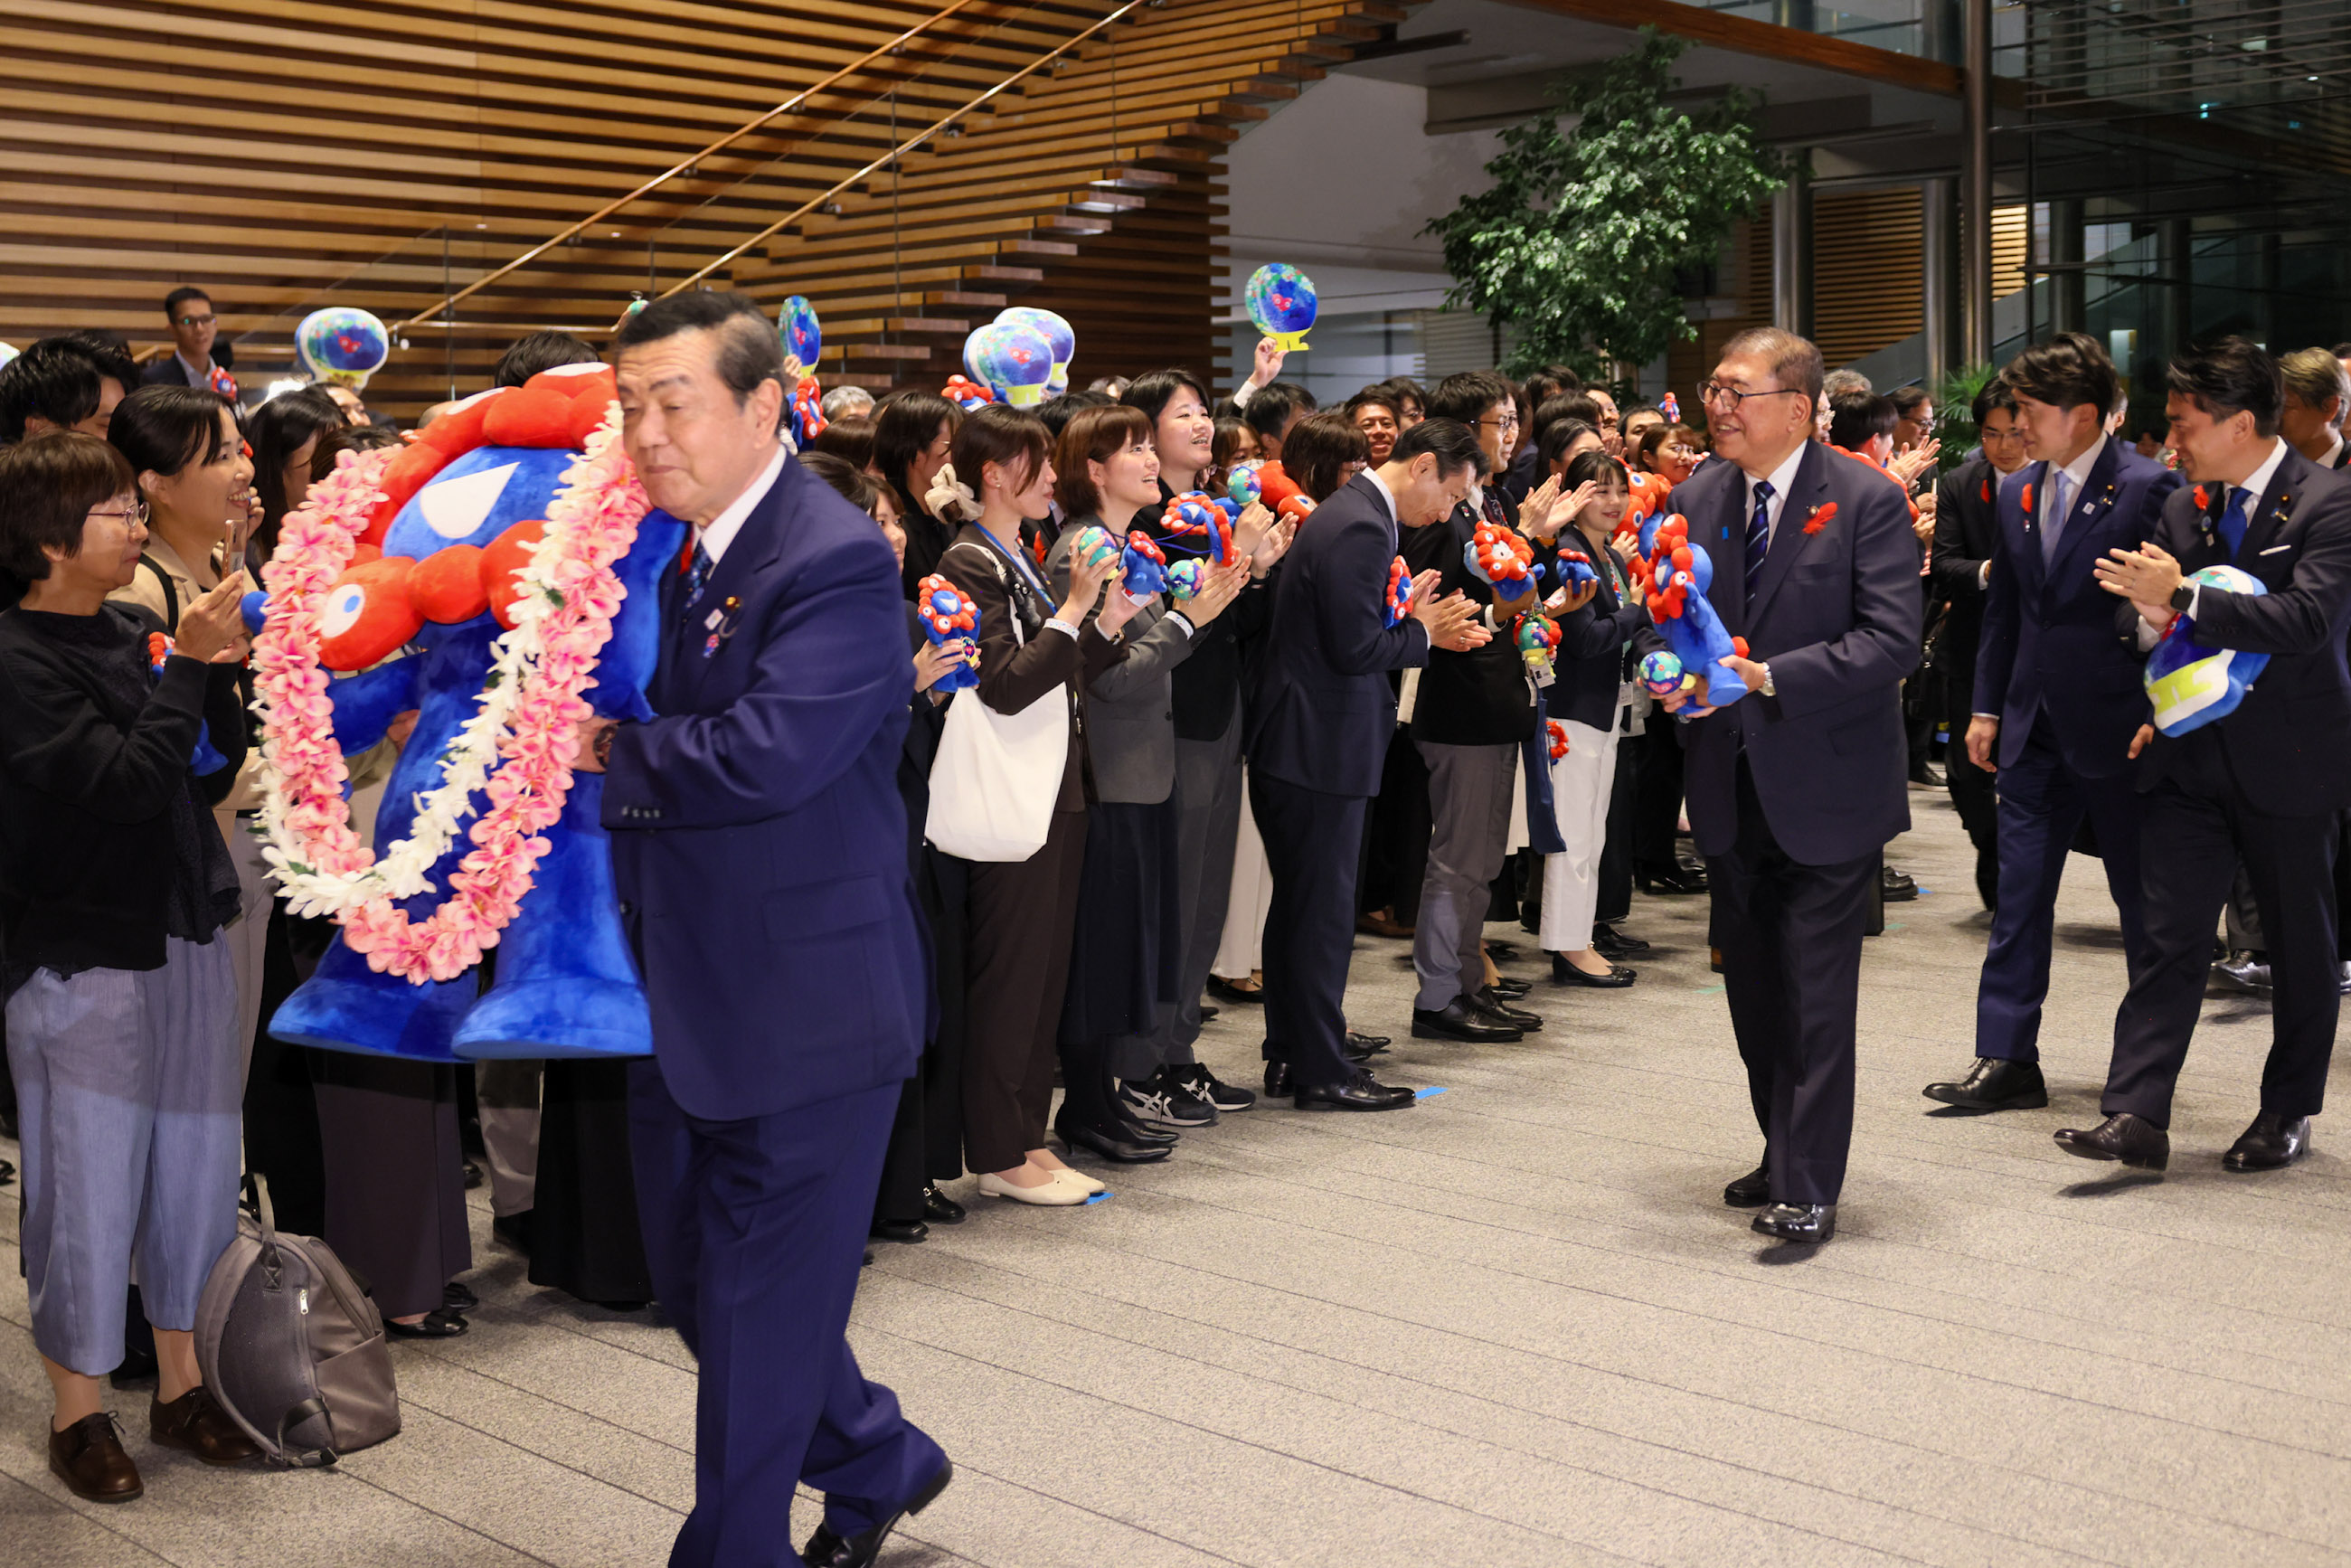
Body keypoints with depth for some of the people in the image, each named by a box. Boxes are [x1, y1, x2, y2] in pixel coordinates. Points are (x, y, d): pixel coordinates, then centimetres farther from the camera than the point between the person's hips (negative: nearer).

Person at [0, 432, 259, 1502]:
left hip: (184, 939, 7)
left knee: (193, 1168, 13)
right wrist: (187, 666, -18)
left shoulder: (133, 634, 7)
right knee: (88, 1186, 3)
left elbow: (214, 771, 9)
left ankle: (180, 1387, 28)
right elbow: (127, 781, -23)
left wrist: (217, 670, -5)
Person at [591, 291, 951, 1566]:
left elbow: (765, 753, -31)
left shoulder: (836, 562, -19)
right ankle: (877, 1462, 40)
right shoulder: (668, 550, 8)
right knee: (694, 1281, 20)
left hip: (803, 1005, -9)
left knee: (761, 1303, 5)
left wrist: (614, 751, -15)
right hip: (684, 1000, 9)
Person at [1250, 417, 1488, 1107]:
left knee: (1298, 904, 16)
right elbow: (1355, 648, -22)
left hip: (1294, 742, 11)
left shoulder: (1351, 514, 15)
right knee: (1323, 910, -2)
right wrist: (1421, 633, -6)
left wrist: (1412, 624, 6)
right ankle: (1322, 1072, 7)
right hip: (1320, 747, -11)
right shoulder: (1360, 528, -18)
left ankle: (1289, 1058, 25)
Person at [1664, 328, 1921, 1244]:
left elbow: (1892, 641, -17)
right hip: (1731, 786, 6)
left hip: (1825, 787, -6)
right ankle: (1784, 1156, 32)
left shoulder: (1866, 501, -11)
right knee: (1753, 988, 16)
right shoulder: (1697, 498, 6)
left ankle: (1808, 1190, 6)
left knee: (1816, 997, -3)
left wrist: (1767, 678, -25)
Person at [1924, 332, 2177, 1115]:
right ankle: (2008, 1060, 11)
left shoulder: (2148, 488, -11)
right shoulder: (2016, 496, 9)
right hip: (2035, 729, 6)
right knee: (2018, 896, 5)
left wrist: (2159, 722, -14)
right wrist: (1987, 707, 13)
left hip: (2119, 729, -6)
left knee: (2144, 900, 8)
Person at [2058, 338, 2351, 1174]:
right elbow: (2146, 612, 15)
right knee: (2171, 936, -2)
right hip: (2192, 755, 4)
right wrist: (2148, 619, -9)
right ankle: (2136, 1115, -3)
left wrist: (2182, 597, -25)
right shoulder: (2185, 507, 9)